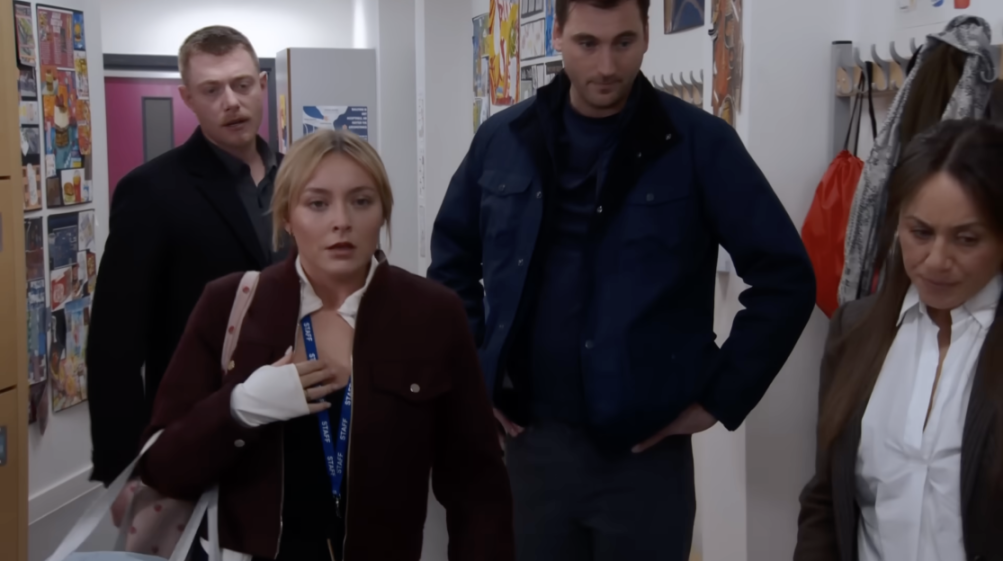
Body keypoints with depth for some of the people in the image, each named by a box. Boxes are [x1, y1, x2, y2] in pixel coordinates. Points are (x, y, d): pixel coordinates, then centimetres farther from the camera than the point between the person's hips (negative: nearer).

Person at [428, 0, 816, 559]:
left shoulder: (698, 143, -7)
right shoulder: (503, 139, 4)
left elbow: (786, 277, -5)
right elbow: (452, 260, 17)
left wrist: (720, 396, -6)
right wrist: (474, 373, 9)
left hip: (645, 448, -3)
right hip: (531, 438, 3)